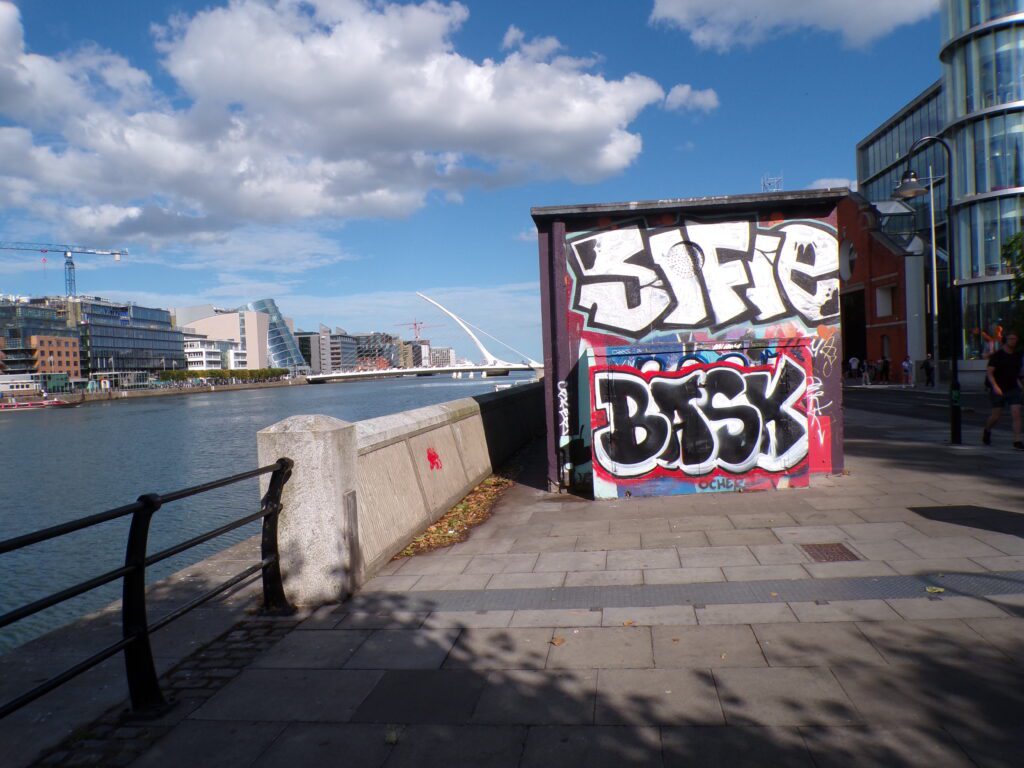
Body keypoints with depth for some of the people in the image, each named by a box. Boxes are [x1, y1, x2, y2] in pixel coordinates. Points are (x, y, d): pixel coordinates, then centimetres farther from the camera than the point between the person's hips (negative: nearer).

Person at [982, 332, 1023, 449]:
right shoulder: (997, 355, -9)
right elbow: (989, 373, -14)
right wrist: (995, 386, -26)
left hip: (1013, 388, 3)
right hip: (999, 390, -3)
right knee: (996, 416, 4)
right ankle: (987, 430, 34)